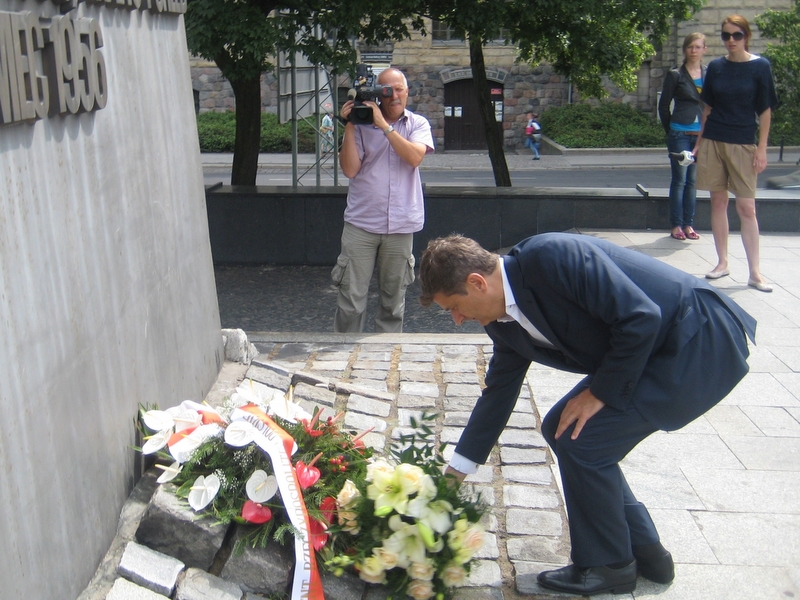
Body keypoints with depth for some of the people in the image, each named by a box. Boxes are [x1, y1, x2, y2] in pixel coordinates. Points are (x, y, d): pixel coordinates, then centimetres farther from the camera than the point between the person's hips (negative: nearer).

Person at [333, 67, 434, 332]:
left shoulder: (418, 124, 7)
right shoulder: (362, 124, 3)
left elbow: (415, 157, -13)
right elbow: (350, 169, -4)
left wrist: (384, 125, -16)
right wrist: (349, 127, -9)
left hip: (400, 225, 1)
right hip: (360, 223, -1)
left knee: (394, 298, 10)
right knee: (352, 297, -2)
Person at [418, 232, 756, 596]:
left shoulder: (552, 256, -26)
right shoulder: (504, 320, 2)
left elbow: (639, 318, -26)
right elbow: (498, 391, 14)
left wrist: (600, 393, -15)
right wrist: (457, 469, 19)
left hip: (701, 342, -9)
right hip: (658, 347, 9)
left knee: (580, 438, -13)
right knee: (561, 428, 8)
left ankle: (607, 566, 8)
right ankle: (644, 551, 20)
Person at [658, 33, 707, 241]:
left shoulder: (709, 75, 8)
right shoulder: (675, 75, 1)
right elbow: (663, 106, 4)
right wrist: (671, 130, 4)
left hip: (702, 136, 3)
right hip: (680, 135, -3)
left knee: (693, 181, 9)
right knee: (679, 180, -1)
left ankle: (688, 224, 15)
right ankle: (676, 225, 6)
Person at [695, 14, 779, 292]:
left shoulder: (760, 67, -3)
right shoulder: (715, 67, 5)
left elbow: (765, 111, -2)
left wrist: (762, 149, -7)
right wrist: (699, 141, 11)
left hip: (743, 144, -3)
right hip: (713, 142, 3)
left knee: (747, 208, -3)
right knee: (718, 202, 6)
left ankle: (755, 272, 1)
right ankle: (722, 262, 17)